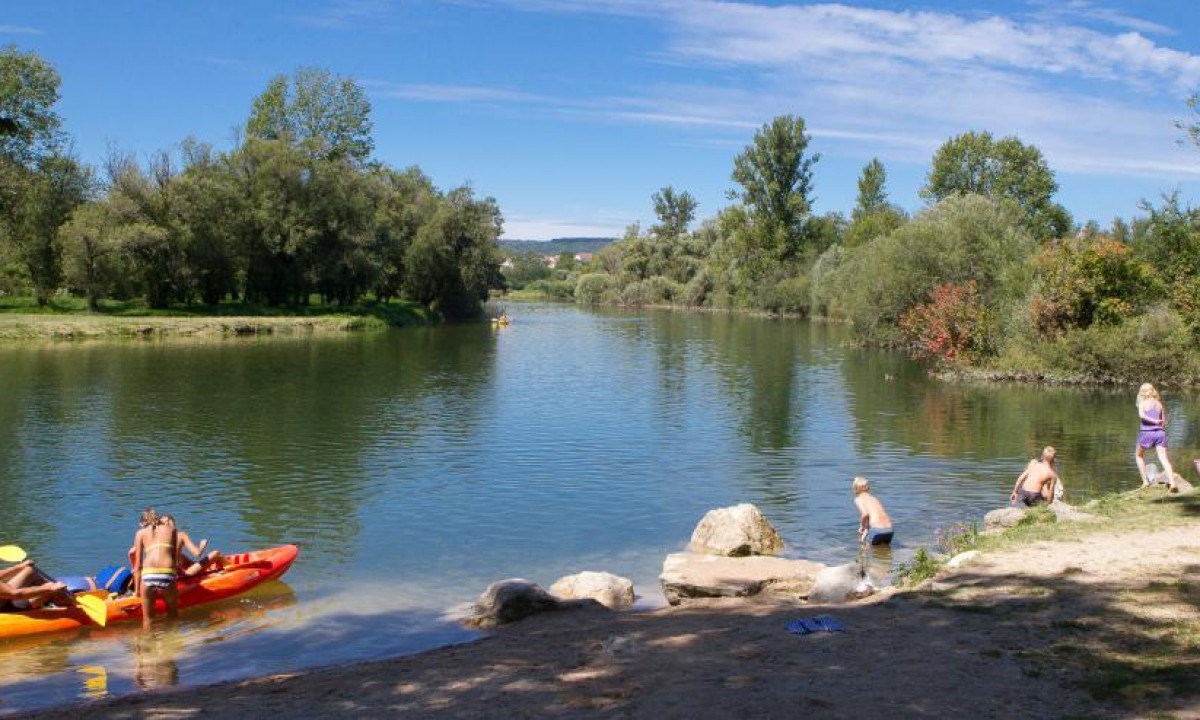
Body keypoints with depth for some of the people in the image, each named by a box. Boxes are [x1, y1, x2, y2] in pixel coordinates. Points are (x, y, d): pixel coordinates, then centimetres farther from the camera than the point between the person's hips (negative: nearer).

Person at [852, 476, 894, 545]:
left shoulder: (858, 499, 4)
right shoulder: (874, 498, 25)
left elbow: (865, 514, -13)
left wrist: (862, 526, 2)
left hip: (876, 530, -6)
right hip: (889, 530, 6)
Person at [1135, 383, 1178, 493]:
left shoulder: (1143, 403, 3)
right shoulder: (1159, 404, 13)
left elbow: (1141, 415, -18)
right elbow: (1164, 422, 15)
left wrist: (1154, 421, -16)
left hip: (1146, 432, -3)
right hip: (1160, 433, 3)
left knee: (1139, 455, 20)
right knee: (1164, 459, -6)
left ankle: (1145, 481, 14)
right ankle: (1172, 482, -25)